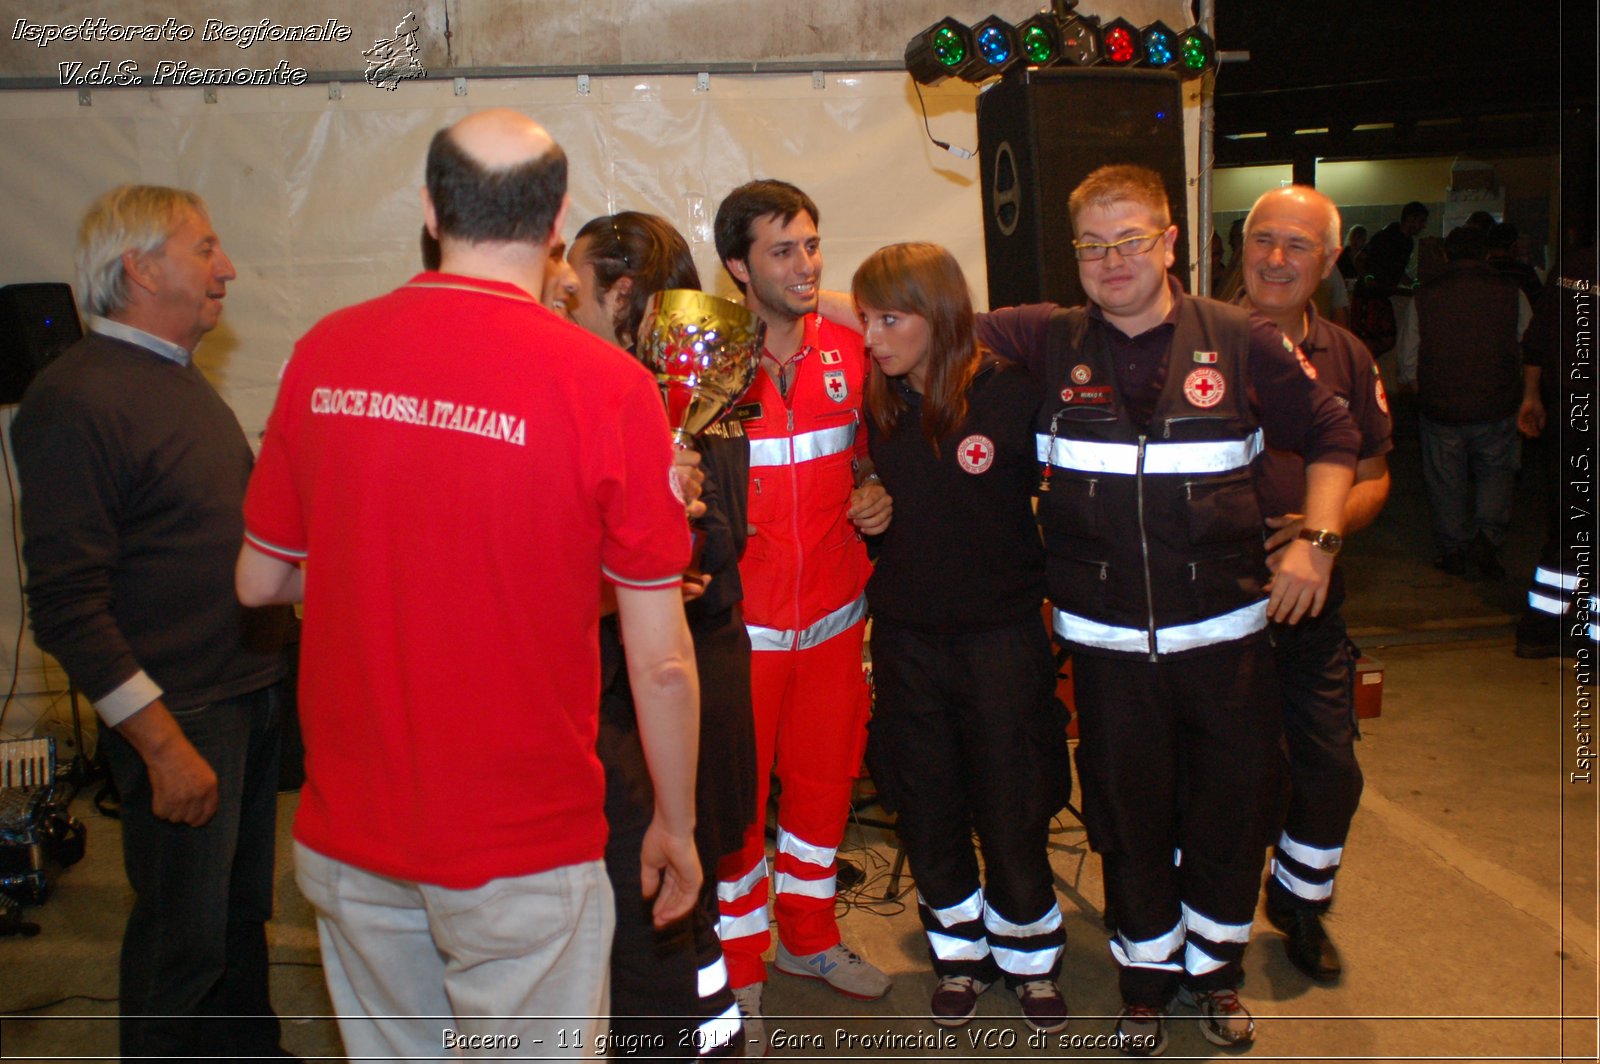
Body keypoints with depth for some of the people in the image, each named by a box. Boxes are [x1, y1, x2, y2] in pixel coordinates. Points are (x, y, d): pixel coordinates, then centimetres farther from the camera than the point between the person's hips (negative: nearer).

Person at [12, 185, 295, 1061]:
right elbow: (67, 607, -18)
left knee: (243, 910, 20)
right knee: (183, 937, 6)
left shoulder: (182, 379, 13)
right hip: (180, 715, -8)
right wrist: (163, 745, -20)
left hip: (254, 690, 8)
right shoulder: (74, 400, -15)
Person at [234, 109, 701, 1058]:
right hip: (523, 844, -4)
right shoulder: (606, 384, -16)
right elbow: (661, 661, -13)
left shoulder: (324, 354, -4)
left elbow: (261, 580, 8)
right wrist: (677, 825, 2)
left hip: (344, 836, 4)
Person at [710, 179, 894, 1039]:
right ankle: (739, 969, 27)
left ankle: (808, 936, 40)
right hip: (741, 620, -4)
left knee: (825, 779, 17)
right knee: (735, 798, 5)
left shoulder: (847, 351, 4)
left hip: (834, 612, 5)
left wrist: (875, 498, -3)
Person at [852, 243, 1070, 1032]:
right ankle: (958, 952, 36)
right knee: (926, 810, 14)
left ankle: (1029, 955, 33)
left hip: (1000, 633, -3)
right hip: (904, 636, 4)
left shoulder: (1010, 392, -13)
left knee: (1010, 810, 8)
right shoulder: (874, 404, -1)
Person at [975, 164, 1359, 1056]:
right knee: (1128, 812, 12)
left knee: (1238, 801, 11)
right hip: (1108, 641, 0)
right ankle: (1148, 974, 35)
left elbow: (1331, 433, 8)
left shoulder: (1241, 341, -2)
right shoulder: (1045, 343, -1)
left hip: (1226, 630, 0)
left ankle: (1215, 966, 36)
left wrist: (1316, 540, -3)